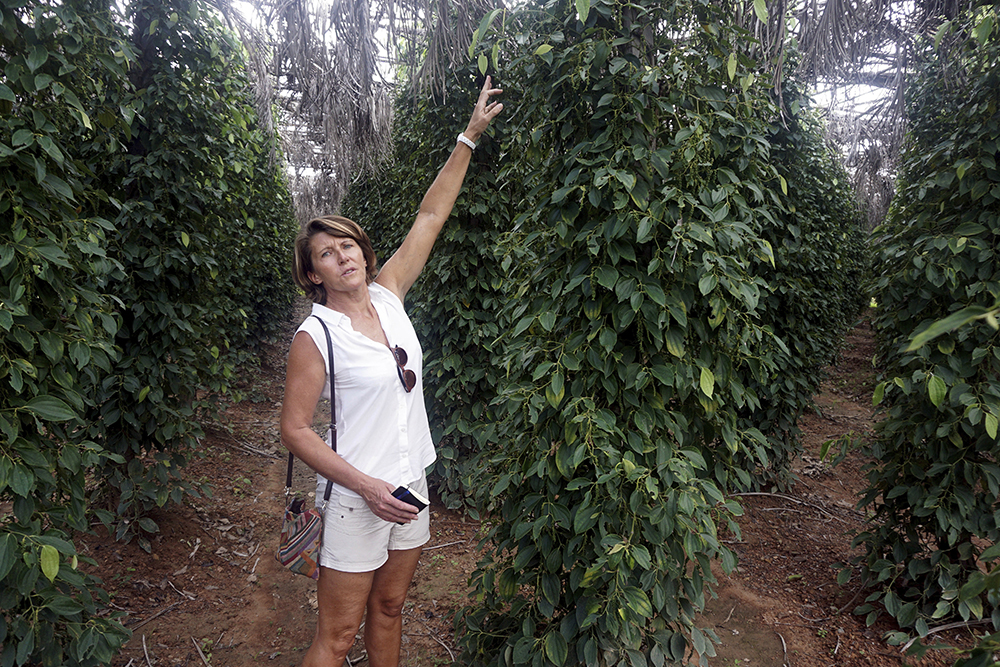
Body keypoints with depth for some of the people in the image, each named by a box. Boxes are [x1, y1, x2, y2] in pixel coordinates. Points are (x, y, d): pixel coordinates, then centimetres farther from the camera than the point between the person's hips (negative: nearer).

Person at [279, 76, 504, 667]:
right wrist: (367, 486, -18)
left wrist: (470, 136, 5)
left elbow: (431, 216, 4)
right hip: (355, 500, -5)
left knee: (389, 612, 21)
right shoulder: (315, 336, -13)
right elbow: (295, 428, -12)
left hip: (410, 487, 6)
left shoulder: (387, 295, 1)